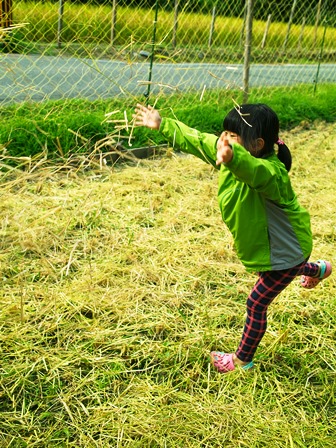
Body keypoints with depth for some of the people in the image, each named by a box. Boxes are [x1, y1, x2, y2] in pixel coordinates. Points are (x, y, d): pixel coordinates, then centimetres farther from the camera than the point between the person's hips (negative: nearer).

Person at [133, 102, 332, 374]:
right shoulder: (227, 150, -14)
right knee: (267, 273, 37)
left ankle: (243, 360, 25)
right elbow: (195, 140, -4)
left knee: (257, 303, 3)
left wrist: (232, 158, -84)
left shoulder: (272, 173, -39)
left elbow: (256, 171, -63)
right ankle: (318, 269, 65)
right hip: (265, 242, 9)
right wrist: (162, 125, -5)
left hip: (285, 248, -9)